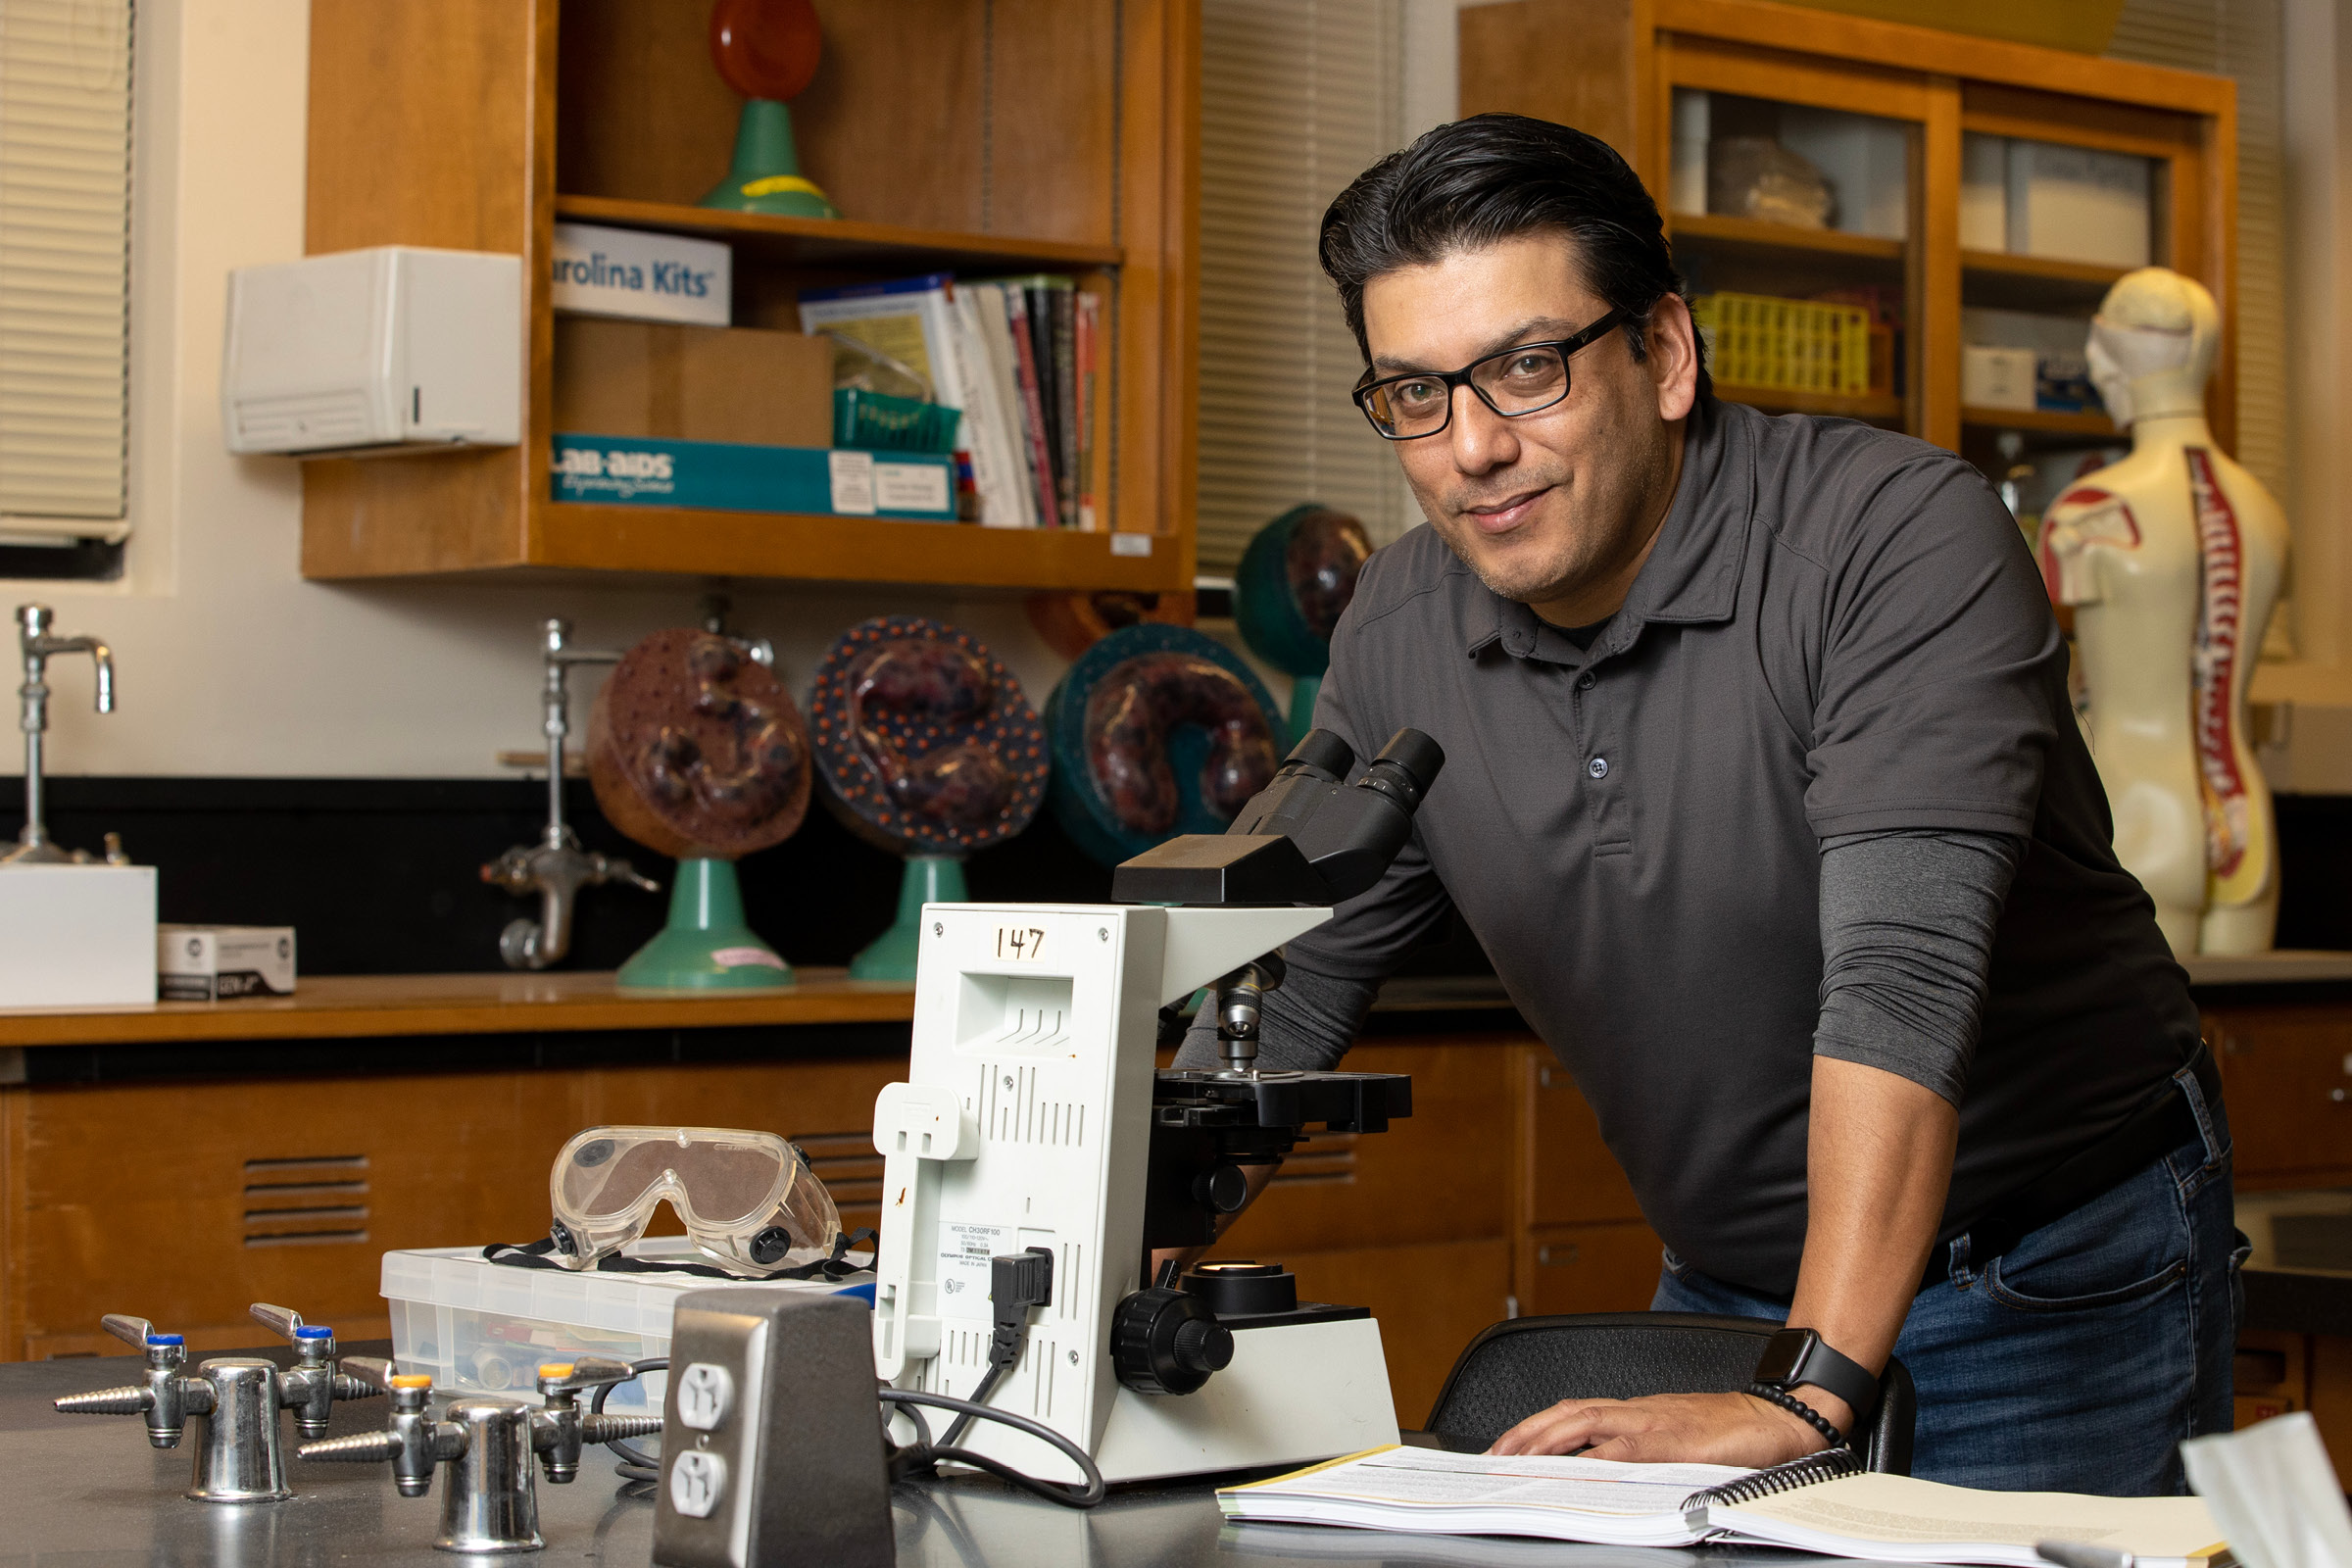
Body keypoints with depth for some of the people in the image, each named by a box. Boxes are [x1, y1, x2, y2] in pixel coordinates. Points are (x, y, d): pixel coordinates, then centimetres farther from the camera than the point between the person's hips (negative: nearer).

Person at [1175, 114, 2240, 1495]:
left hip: (2055, 1283, -5)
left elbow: (1905, 968, -33)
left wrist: (1808, 1397, -41)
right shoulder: (1401, 631, -4)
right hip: (1728, 1286, 5)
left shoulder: (1902, 538, -23)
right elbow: (1281, 985, 6)